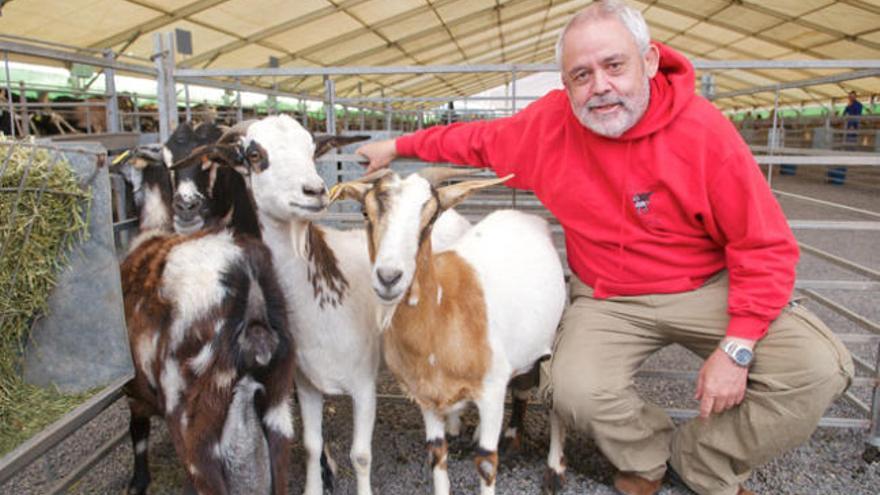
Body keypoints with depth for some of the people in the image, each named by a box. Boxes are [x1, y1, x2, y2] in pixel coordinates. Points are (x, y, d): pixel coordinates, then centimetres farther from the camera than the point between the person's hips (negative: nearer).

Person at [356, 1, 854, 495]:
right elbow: (476, 139, 10)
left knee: (820, 368, -19)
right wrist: (399, 146, 17)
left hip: (707, 288, 0)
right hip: (609, 299, 1)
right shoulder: (549, 124, -9)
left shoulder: (704, 129, -17)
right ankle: (649, 454, 12)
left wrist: (737, 347, -21)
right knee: (576, 392, -25)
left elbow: (765, 246, -13)